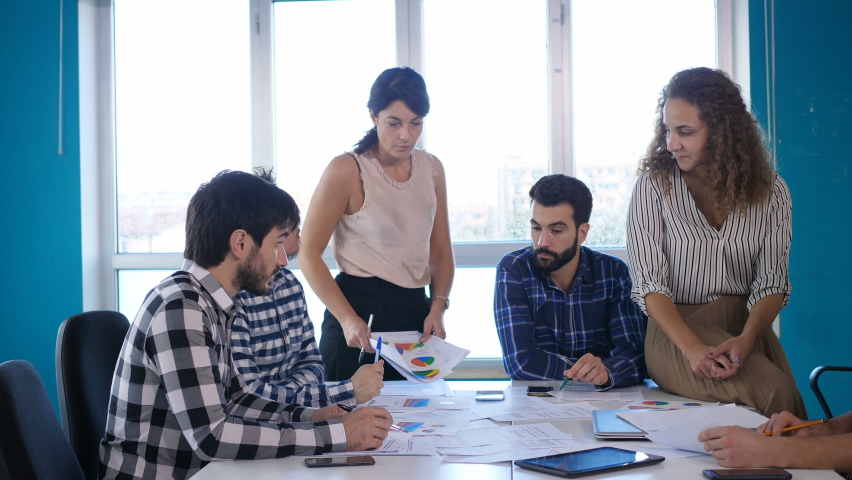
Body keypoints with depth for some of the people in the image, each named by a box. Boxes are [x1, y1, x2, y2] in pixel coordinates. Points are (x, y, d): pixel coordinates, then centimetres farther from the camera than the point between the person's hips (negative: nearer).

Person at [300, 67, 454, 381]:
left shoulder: (432, 169, 6)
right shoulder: (347, 170, -10)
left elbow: (441, 252, 10)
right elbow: (309, 254, -12)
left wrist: (437, 308, -7)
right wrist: (347, 319, -22)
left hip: (415, 312, 5)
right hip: (359, 311, -5)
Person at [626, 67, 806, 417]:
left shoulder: (770, 191, 5)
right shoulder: (654, 185, -2)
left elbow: (771, 284, 1)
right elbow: (649, 285, -8)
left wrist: (745, 340, -20)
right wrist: (693, 349, -23)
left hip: (748, 326, 3)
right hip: (676, 329, -3)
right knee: (776, 392, -27)